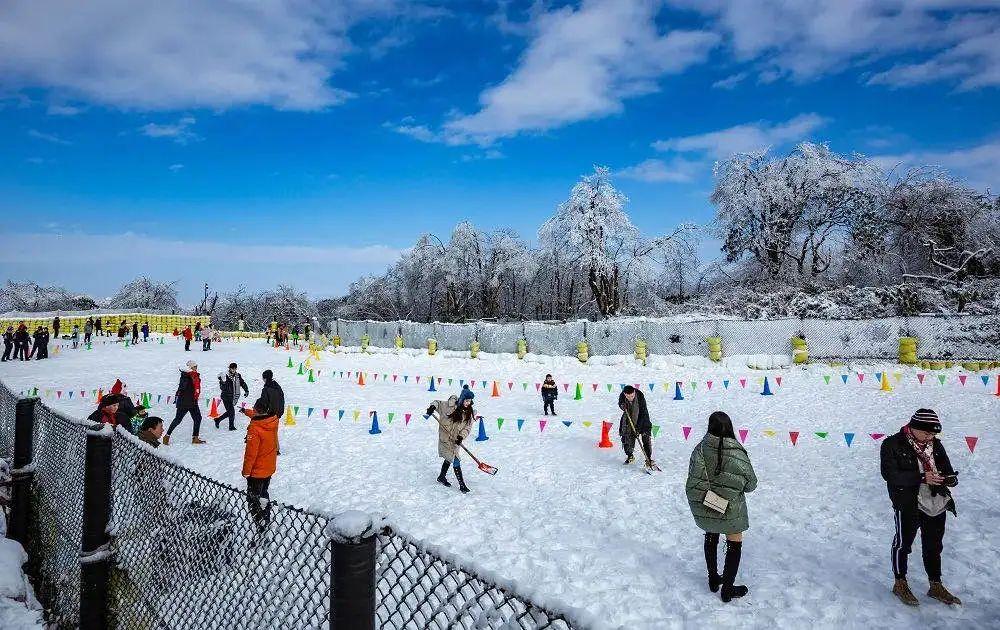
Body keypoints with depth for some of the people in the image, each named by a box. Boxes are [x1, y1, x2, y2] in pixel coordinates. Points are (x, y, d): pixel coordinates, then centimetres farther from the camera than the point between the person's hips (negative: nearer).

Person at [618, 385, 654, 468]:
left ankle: (648, 459, -3)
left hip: (642, 419, -3)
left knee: (646, 438, -12)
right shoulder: (622, 396, -21)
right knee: (627, 439, 4)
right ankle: (630, 456, 25)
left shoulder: (640, 396, -31)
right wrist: (622, 406, -22)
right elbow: (620, 403, 3)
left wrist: (638, 426, -29)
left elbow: (643, 413, -26)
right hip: (628, 419, 3)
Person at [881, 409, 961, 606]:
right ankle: (900, 584, 24)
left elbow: (947, 470, 14)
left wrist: (949, 478, -11)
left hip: (936, 503, 6)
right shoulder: (892, 445, -13)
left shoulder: (936, 445, 6)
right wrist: (921, 477, -28)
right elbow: (889, 474, -20)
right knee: (903, 543, 7)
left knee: (934, 546, 19)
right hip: (908, 504, -6)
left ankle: (936, 586, 36)